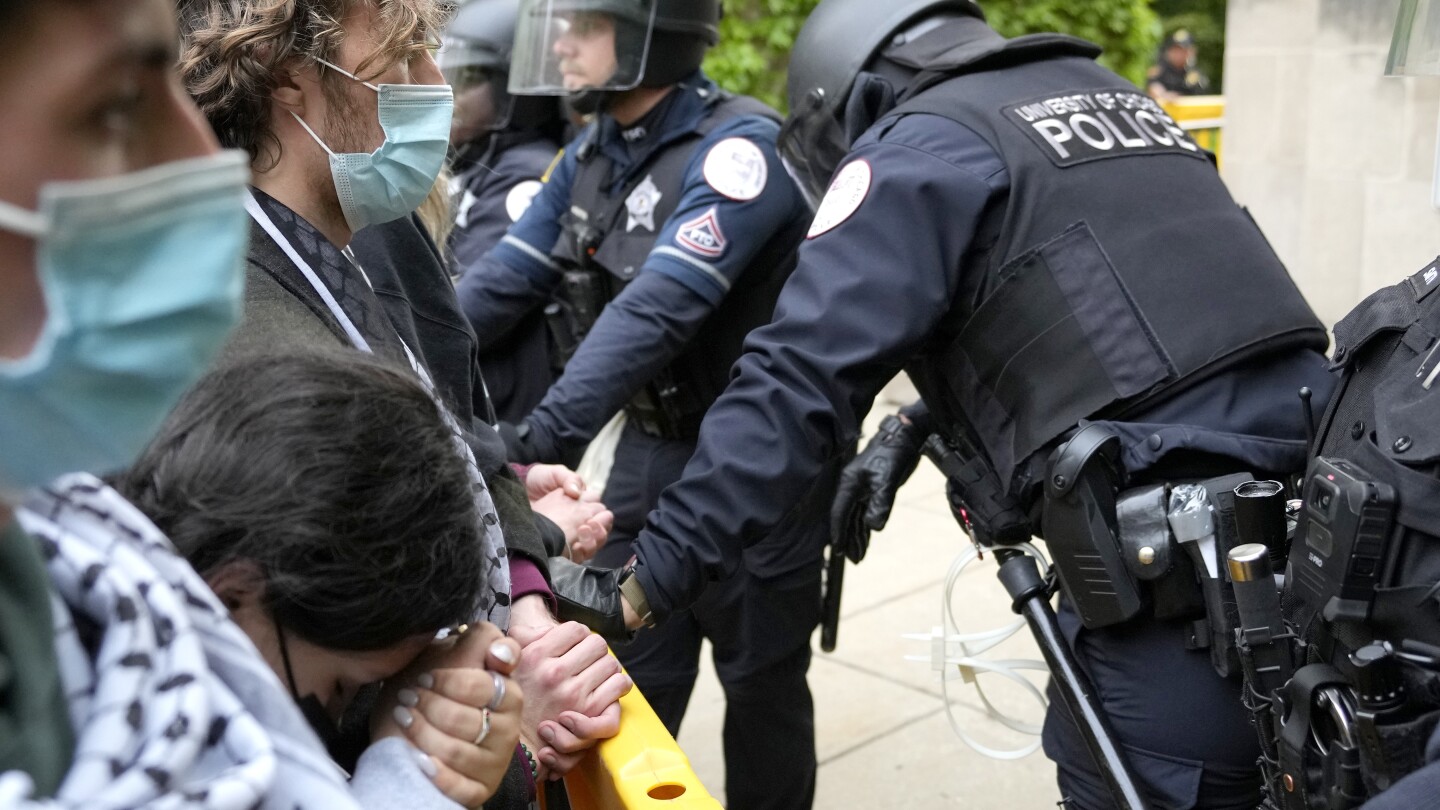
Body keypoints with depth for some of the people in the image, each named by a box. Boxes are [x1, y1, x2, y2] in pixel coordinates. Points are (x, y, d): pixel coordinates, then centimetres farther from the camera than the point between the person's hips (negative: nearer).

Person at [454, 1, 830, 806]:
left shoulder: (739, 147, -22)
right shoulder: (593, 154, 3)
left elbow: (659, 309, -33)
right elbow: (503, 278, -1)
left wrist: (547, 432, -41)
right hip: (653, 444, 7)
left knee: (761, 674, 10)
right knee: (627, 670, 14)